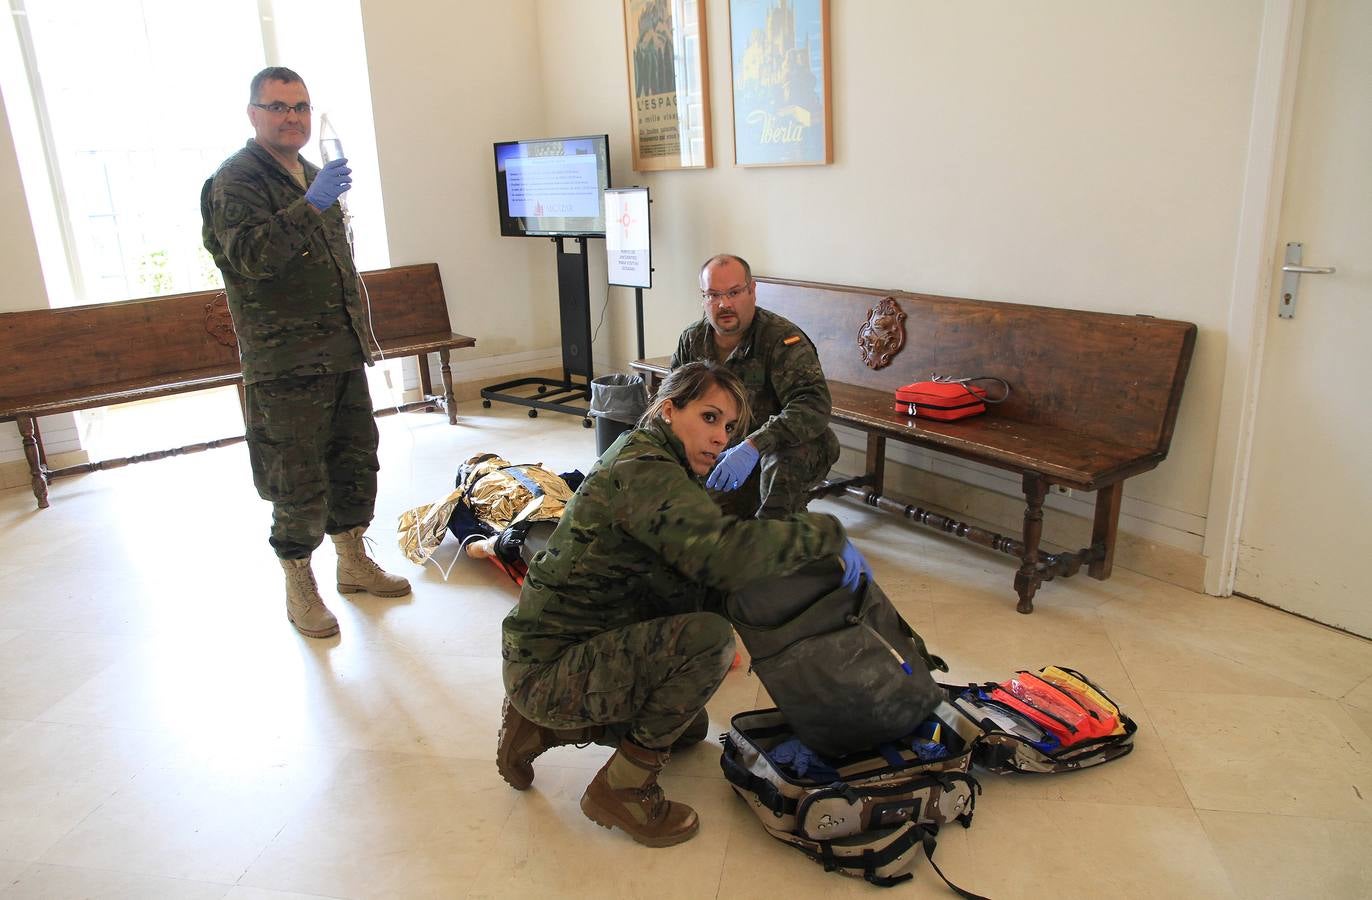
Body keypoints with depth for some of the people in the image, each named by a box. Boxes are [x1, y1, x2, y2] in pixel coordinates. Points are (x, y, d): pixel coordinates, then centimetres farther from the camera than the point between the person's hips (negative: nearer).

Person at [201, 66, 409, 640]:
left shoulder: (312, 175, 18)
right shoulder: (236, 180, -9)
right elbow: (250, 255, -27)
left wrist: (360, 334, 24)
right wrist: (310, 205, -35)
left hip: (343, 354, 8)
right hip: (285, 363, -8)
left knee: (355, 461, 15)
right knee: (299, 482, -1)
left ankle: (354, 562, 32)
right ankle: (299, 589, 16)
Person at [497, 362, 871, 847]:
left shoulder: (646, 460, 9)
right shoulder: (643, 471, -22)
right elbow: (725, 552, -39)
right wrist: (827, 533, -26)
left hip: (574, 650, 10)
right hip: (548, 667, -10)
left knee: (691, 726, 27)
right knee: (708, 636, -28)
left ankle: (538, 725, 21)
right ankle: (621, 788, -10)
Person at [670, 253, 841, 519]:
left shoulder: (783, 339, -20)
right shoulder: (691, 341, 0)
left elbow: (814, 406, -34)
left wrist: (753, 446, -46)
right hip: (721, 462, 5)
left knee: (786, 455, -38)